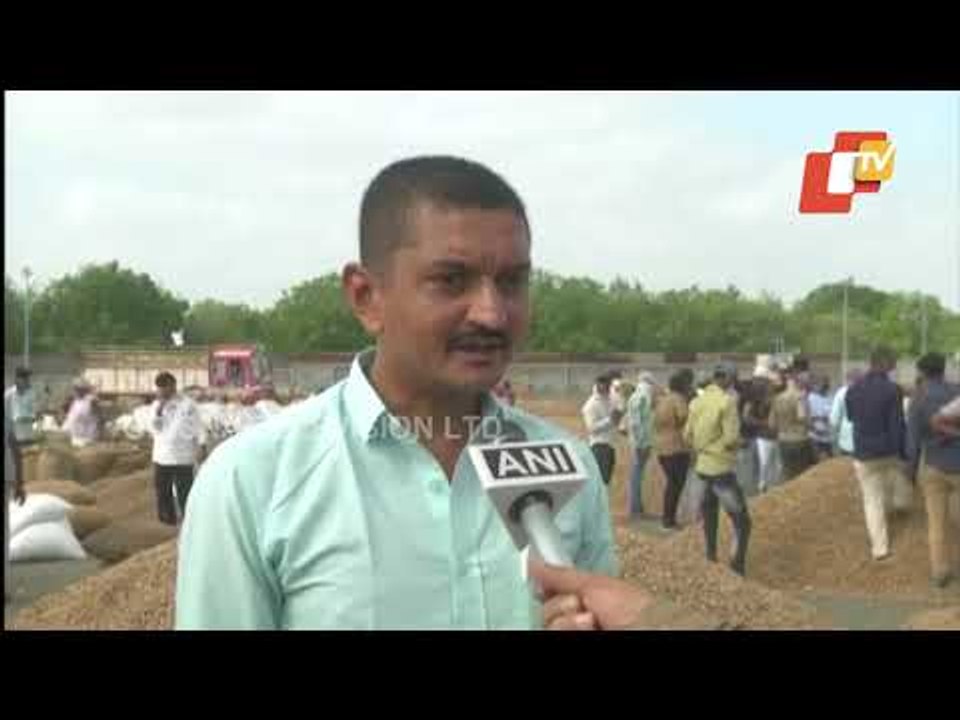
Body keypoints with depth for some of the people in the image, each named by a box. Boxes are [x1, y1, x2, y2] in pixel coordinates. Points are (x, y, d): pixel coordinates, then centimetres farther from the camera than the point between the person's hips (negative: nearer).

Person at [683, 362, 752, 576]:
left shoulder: (697, 401, 4)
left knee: (708, 522, 16)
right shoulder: (727, 401, -14)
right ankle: (737, 569, -4)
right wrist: (736, 443, 2)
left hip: (701, 468, 6)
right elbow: (731, 437, -18)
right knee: (741, 522, 2)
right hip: (722, 469, -6)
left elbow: (687, 435, 8)